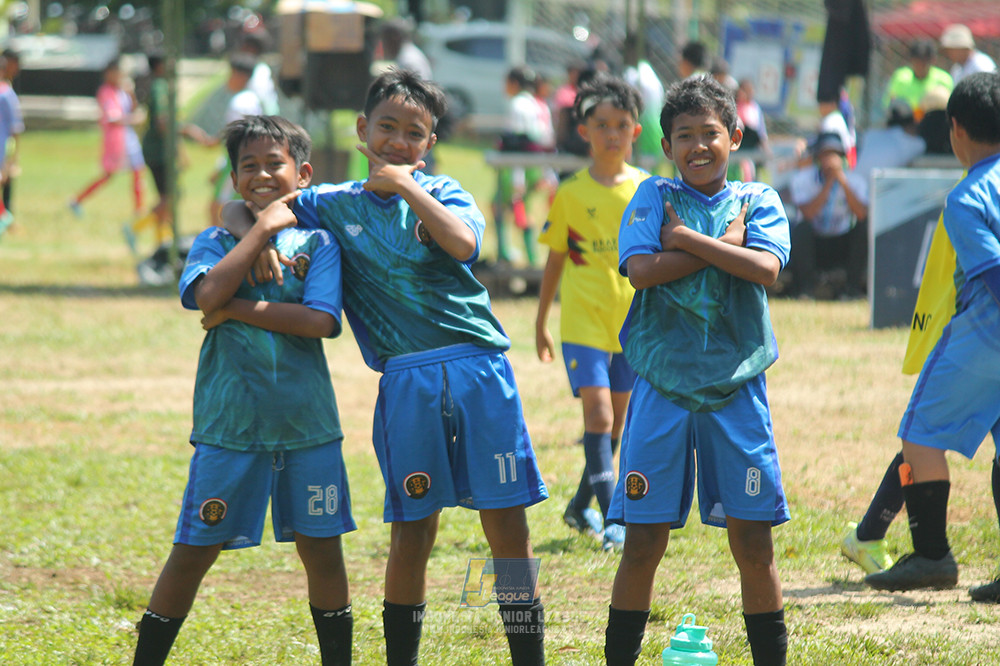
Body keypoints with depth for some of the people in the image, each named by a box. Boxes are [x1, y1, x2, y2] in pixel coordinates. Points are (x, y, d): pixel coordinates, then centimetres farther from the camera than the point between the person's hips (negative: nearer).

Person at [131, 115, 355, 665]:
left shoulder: (317, 242, 5)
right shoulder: (216, 242, 7)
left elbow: (322, 321, -10)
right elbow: (209, 293, -15)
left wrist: (238, 309, -11)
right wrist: (262, 228, -10)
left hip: (307, 422, 1)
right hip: (229, 422, -1)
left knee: (321, 547, 5)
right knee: (194, 549, 0)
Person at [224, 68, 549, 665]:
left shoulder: (441, 192, 7)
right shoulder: (335, 206, 10)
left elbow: (463, 244, -14)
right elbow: (240, 206, 14)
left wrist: (406, 187, -8)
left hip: (478, 369, 0)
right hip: (408, 382, 0)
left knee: (509, 527, 0)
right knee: (412, 532, 3)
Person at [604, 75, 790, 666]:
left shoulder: (759, 201, 7)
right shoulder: (655, 197, 6)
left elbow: (764, 268, -11)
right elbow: (642, 270, -11)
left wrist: (685, 237, -10)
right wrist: (723, 245, -9)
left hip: (736, 388, 1)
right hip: (662, 385, -1)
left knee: (752, 539, 1)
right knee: (644, 540, -1)